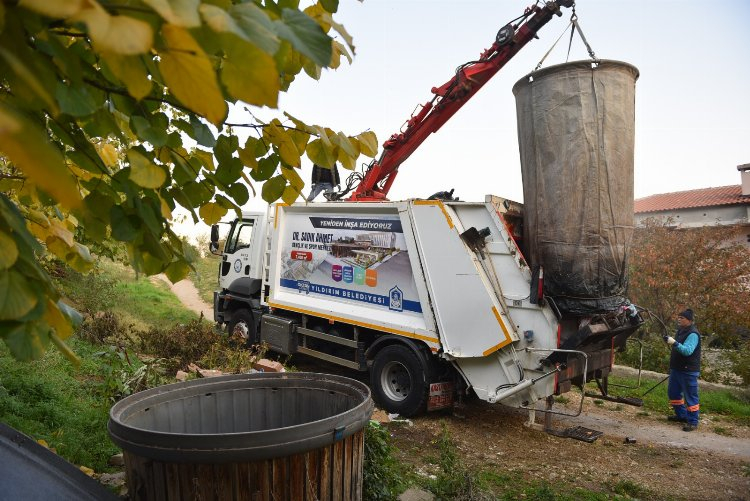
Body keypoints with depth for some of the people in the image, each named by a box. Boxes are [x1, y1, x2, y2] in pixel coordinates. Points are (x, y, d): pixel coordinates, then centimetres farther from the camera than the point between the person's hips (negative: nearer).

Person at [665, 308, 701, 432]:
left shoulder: (693, 334, -18)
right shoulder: (681, 331, 11)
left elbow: (688, 350, -32)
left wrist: (674, 343, -41)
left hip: (688, 371, -10)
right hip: (676, 369, 10)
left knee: (690, 396, -1)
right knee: (673, 393, 17)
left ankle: (692, 422, 8)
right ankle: (681, 415, 31)